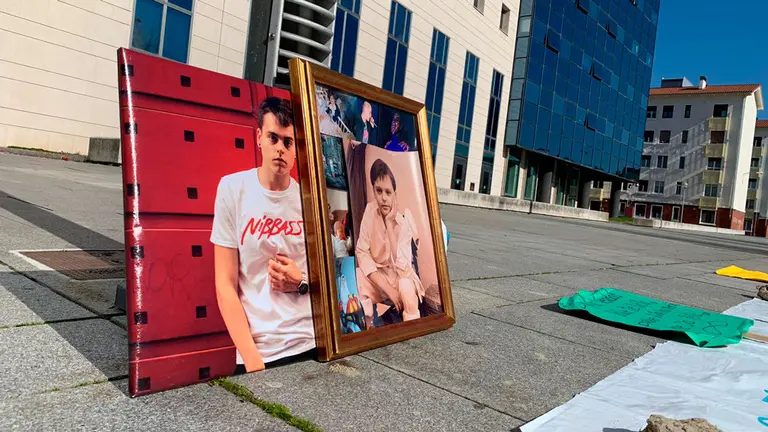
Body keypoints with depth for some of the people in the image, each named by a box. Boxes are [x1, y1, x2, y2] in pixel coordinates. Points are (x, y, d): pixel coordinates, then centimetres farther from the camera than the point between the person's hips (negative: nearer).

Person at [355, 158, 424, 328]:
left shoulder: (404, 217, -17)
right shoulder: (370, 210, -10)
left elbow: (401, 266, -25)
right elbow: (361, 253, -15)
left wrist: (390, 223, -27)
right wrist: (388, 288, -24)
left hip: (401, 276, -3)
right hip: (376, 276, 3)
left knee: (407, 290, -33)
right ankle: (369, 325, -8)